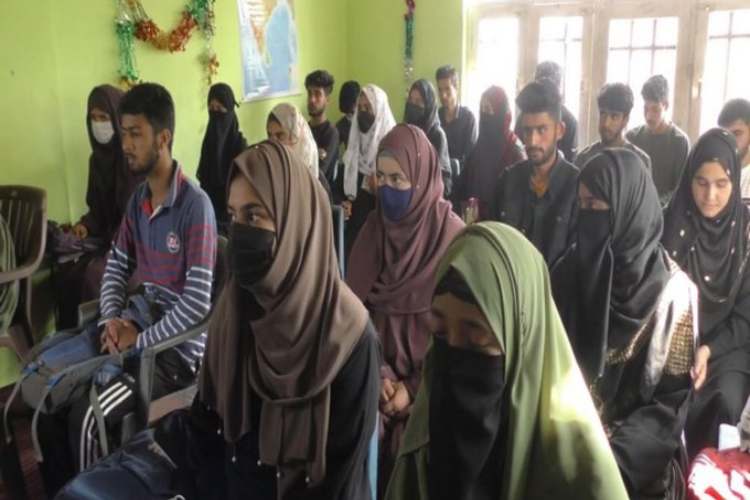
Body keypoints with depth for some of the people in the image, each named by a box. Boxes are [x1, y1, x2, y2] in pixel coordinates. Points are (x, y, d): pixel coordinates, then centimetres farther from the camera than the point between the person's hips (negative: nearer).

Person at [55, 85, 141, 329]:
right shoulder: (98, 157, 9)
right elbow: (98, 207, 16)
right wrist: (86, 225, -4)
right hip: (107, 236, 7)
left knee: (93, 274, -26)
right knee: (66, 272, -14)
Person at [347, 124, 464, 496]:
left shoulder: (451, 234, -12)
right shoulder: (374, 226, 1)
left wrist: (415, 386, -12)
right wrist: (377, 371, -10)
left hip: (427, 380, -3)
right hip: (380, 375, 3)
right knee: (378, 463, 8)